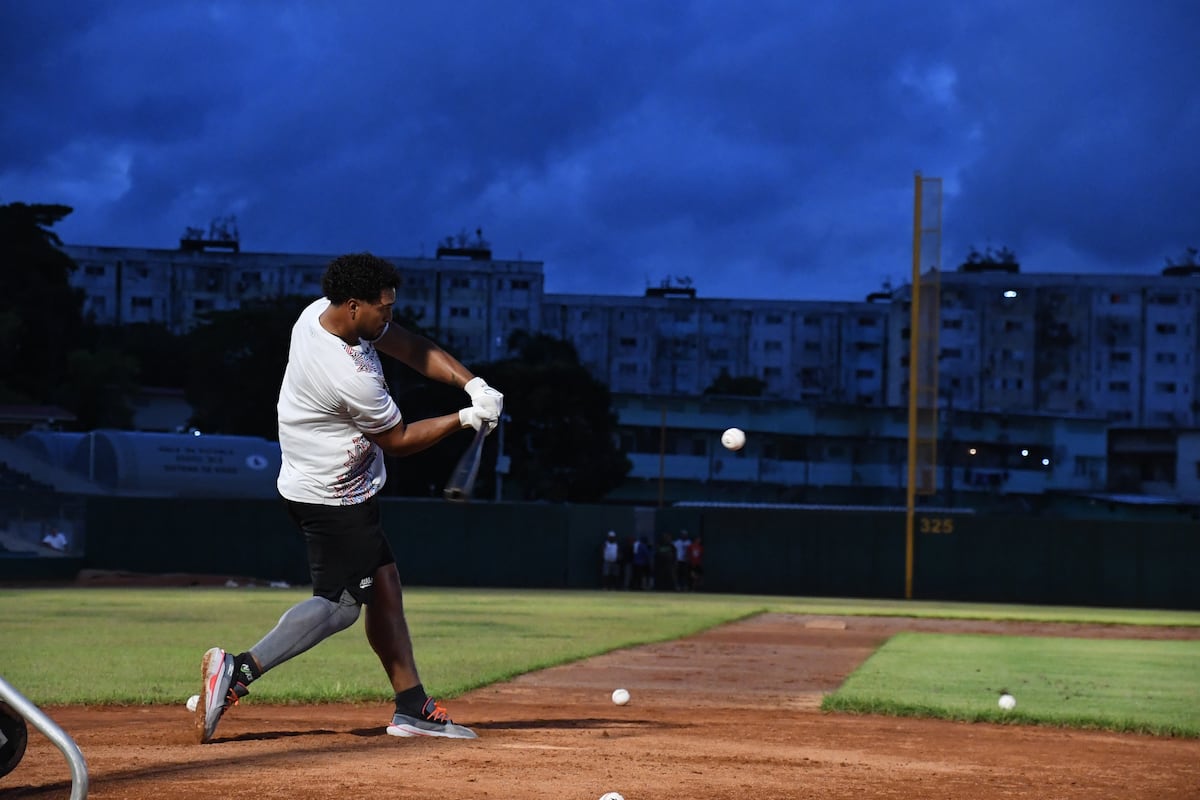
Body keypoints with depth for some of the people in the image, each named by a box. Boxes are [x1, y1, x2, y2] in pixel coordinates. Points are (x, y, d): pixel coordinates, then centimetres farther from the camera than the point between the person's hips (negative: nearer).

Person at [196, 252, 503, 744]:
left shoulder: (319, 313, -4)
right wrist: (465, 419, -6)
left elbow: (410, 347, 2)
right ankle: (238, 671, -13)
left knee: (384, 585, 12)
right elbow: (398, 440, -15)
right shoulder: (351, 379, -31)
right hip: (333, 496, -10)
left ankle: (412, 708, 16)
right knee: (339, 603, -6)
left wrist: (473, 385, -9)